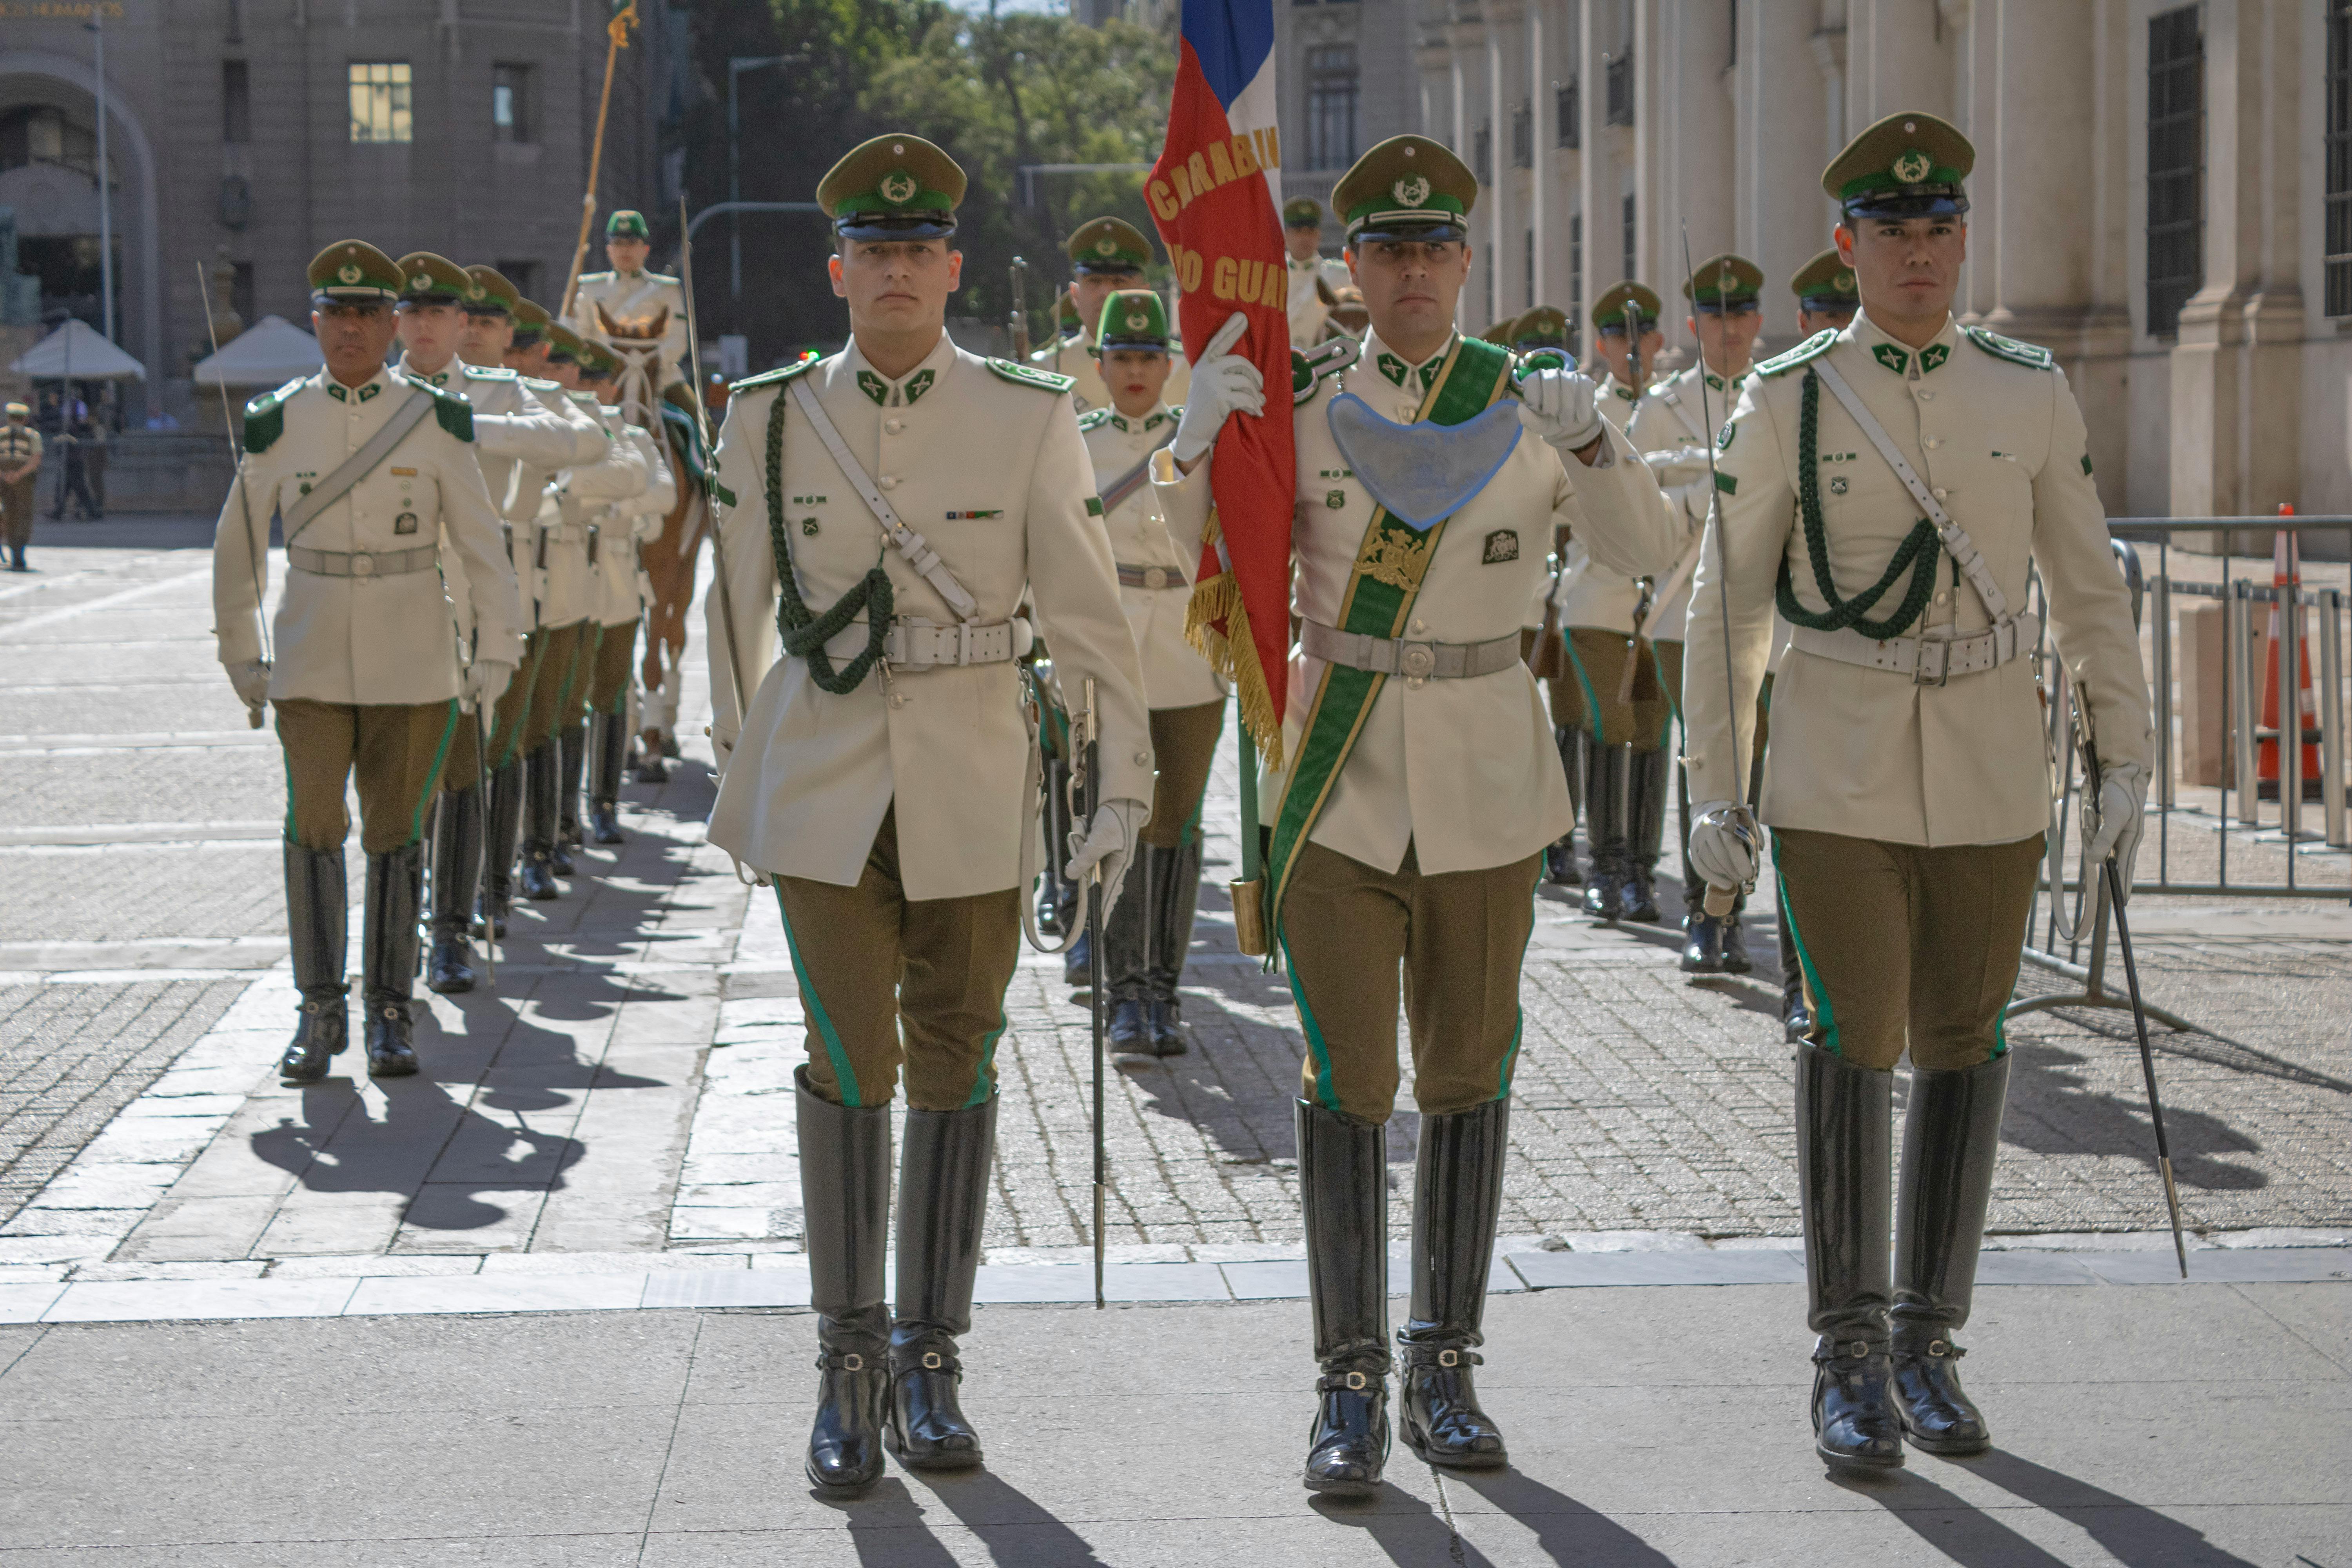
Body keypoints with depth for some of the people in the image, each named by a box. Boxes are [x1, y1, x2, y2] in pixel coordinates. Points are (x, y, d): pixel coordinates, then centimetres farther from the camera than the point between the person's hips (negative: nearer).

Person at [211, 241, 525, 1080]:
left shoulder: (436, 422, -1)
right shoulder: (278, 425, 2)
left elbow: (478, 544, 3)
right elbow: (238, 546, 11)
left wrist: (495, 650, 1)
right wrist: (241, 657, 12)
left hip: (414, 666, 0)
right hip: (312, 666, 1)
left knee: (396, 835, 4)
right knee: (313, 828, -4)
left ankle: (389, 1011, 14)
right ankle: (320, 1012, 5)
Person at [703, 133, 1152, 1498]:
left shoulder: (1030, 420, -3)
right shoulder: (772, 418, 1)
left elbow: (1090, 613, -4)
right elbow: (742, 605, 11)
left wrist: (1126, 787, -8)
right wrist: (736, 767, 16)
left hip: (974, 793, 0)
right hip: (824, 788, 0)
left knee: (955, 1067, 6)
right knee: (851, 1063, -8)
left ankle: (931, 1367, 18)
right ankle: (851, 1364, 5)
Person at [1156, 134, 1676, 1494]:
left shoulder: (1527, 402, 1)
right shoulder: (1300, 406, 0)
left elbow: (1644, 550, -9)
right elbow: (1189, 561, -5)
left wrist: (1591, 436, -27)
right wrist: (1199, 435, -23)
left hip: (1485, 780, 1)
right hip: (1339, 780, -1)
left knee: (1467, 1077, 8)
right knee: (1347, 1081, -4)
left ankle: (1448, 1369, 19)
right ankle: (1354, 1385, 3)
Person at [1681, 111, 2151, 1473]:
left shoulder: (2032, 394, 3)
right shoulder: (1784, 404, -3)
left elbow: (2091, 586, 8)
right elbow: (1730, 605, 2)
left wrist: (2128, 763, 2)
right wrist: (1717, 794, -1)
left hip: (1993, 772, 2)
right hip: (1836, 771, -2)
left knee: (1963, 1049, 5)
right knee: (1854, 1046, -6)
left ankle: (1927, 1347, 16)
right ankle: (1852, 1361, 5)